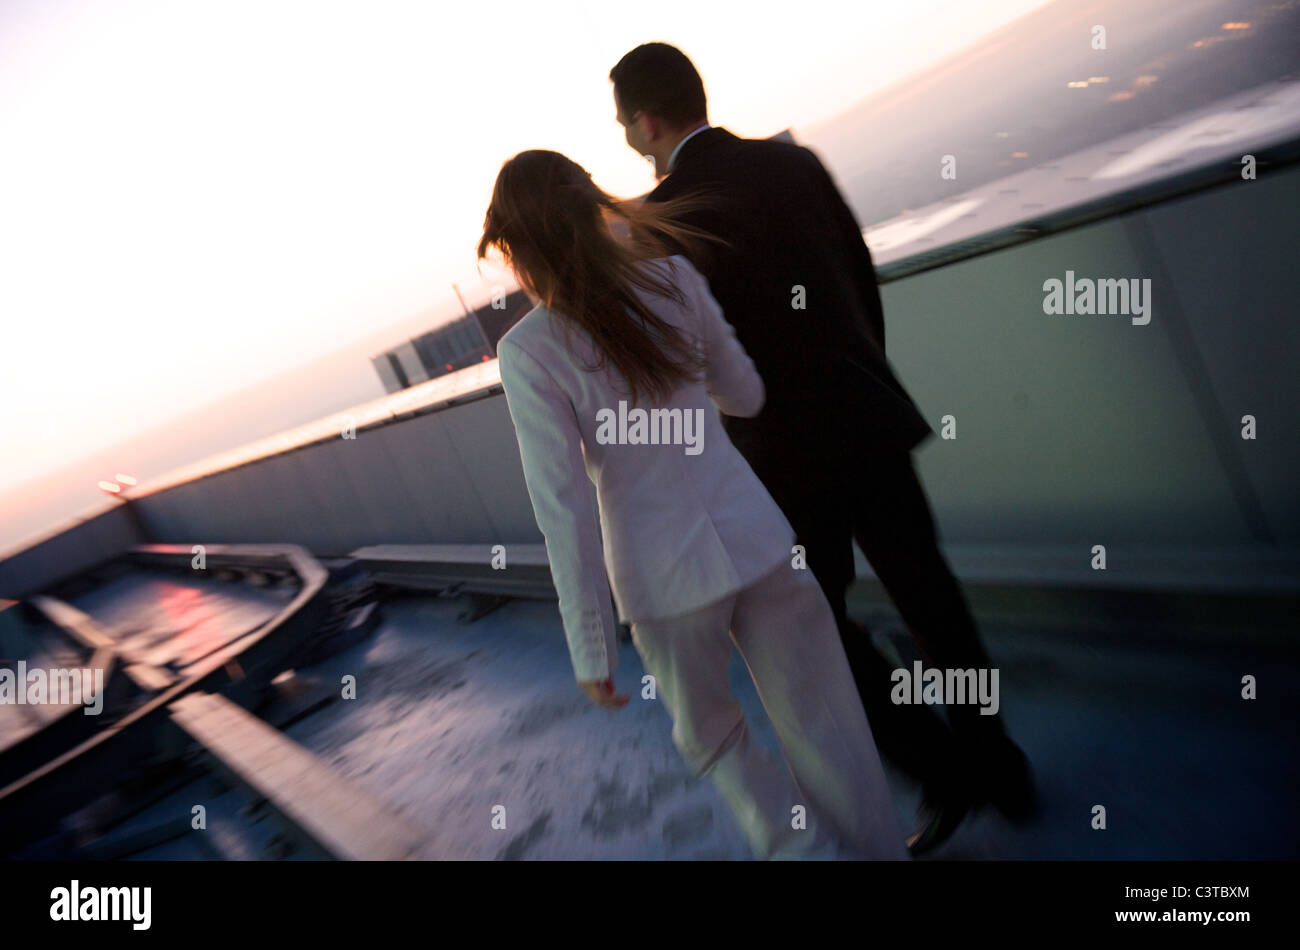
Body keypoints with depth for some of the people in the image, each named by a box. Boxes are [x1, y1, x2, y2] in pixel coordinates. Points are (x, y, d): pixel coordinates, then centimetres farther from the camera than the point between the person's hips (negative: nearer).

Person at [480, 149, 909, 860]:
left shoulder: (529, 351, -11)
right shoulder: (675, 279, -2)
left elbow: (564, 508, -14)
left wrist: (590, 648, -6)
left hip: (663, 575, -2)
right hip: (756, 540, 3)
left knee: (709, 735, 26)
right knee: (825, 735, 19)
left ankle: (804, 847, 24)